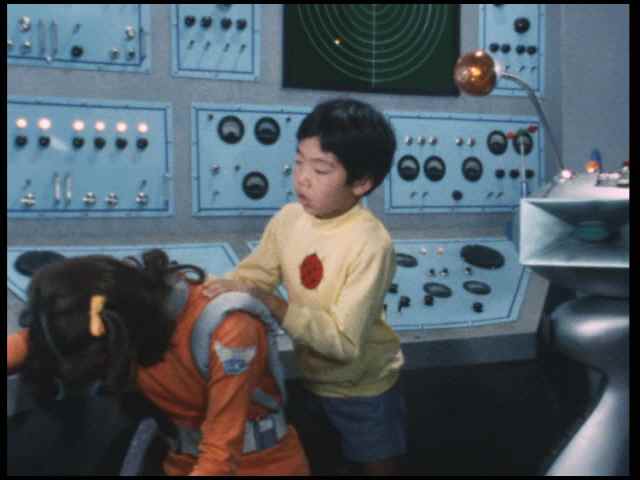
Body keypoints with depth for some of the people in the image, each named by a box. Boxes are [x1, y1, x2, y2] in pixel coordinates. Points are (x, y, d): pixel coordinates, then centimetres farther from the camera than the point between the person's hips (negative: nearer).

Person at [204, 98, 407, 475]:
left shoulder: (371, 244, -30)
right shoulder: (289, 218, -11)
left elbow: (345, 342, -32)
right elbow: (253, 274, -5)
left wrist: (269, 302, -36)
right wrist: (220, 290, -25)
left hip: (363, 389, -5)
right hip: (312, 379, 6)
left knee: (378, 465, 18)